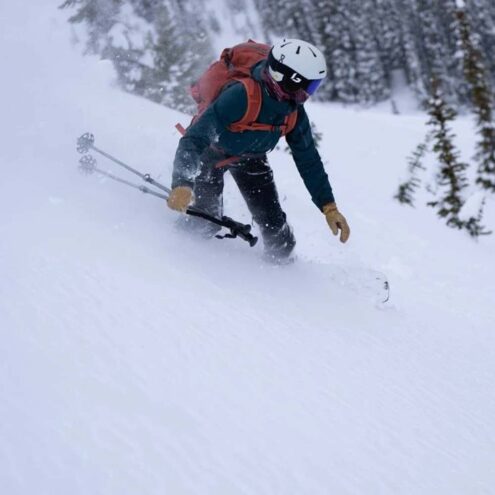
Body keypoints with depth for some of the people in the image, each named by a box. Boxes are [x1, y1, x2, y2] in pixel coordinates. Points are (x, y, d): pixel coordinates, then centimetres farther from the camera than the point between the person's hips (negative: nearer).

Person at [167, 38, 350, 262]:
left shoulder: (294, 112, -22)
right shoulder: (240, 96, -43)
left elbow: (309, 161, -8)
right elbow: (193, 139, -45)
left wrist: (329, 207, -11)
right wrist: (182, 184, -60)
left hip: (250, 158, 4)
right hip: (211, 151, -4)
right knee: (205, 224, -13)